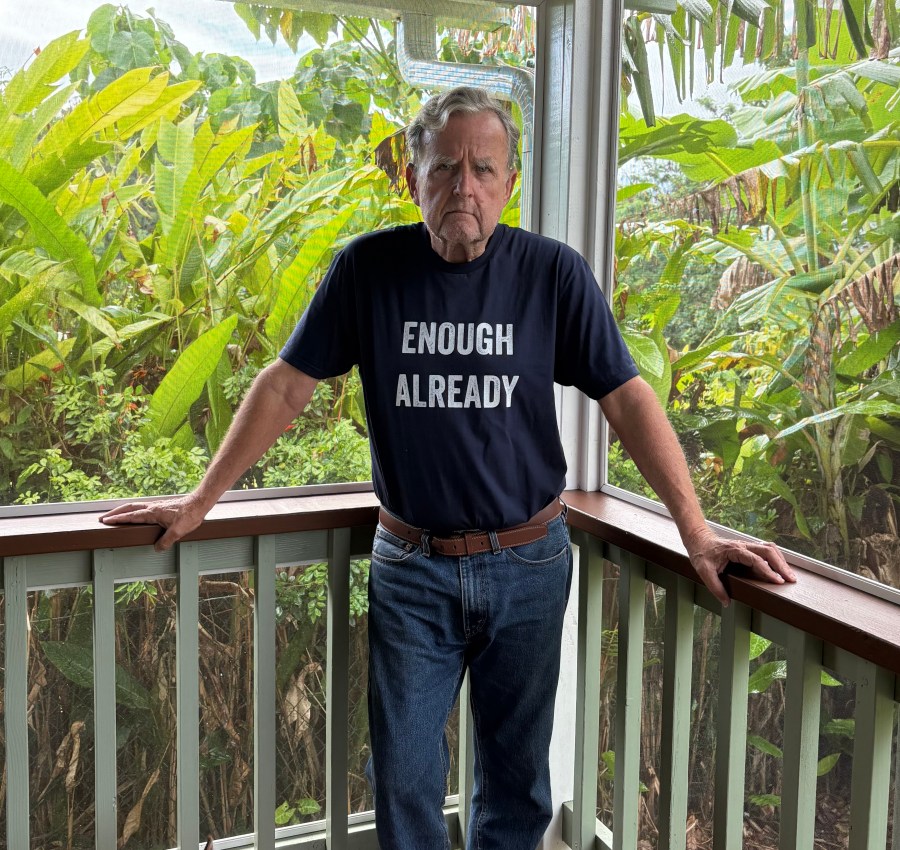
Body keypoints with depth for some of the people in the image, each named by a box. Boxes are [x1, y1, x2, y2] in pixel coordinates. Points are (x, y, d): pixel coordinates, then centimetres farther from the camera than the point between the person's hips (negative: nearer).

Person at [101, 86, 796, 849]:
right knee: (404, 778, 10)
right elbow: (286, 387, 0)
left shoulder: (553, 273, -7)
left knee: (517, 773, 17)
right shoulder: (367, 269, -6)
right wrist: (199, 503, 2)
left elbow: (628, 400, -7)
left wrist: (698, 532, -14)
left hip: (527, 563, 0)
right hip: (410, 566, 0)